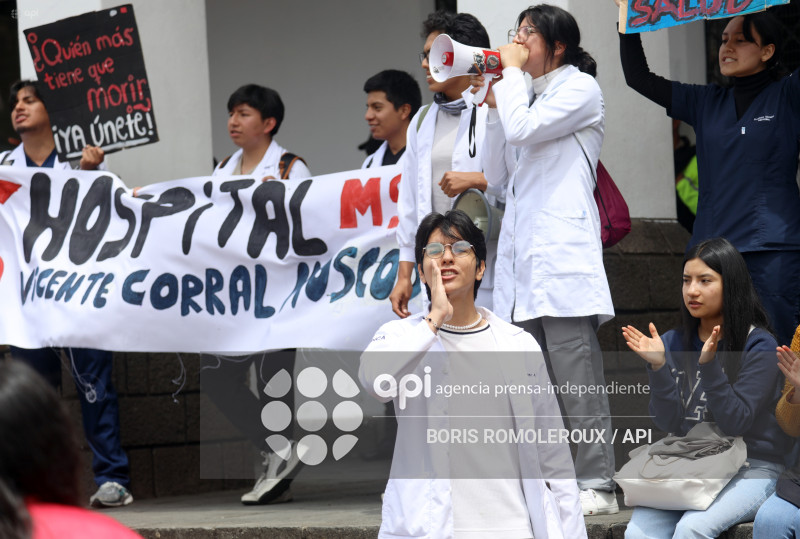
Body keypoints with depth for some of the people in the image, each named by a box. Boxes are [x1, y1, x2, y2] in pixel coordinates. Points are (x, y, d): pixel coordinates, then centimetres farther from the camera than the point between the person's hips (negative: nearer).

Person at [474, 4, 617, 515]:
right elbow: (499, 175, 20)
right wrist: (494, 102, 14)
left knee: (577, 379, -10)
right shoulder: (532, 97, 24)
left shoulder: (581, 89, 1)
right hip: (521, 256, 8)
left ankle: (598, 486, -10)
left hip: (562, 256, -8)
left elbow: (522, 130, -13)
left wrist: (513, 70, 0)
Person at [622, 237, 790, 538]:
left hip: (751, 467, -4)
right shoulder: (673, 344, 10)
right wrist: (657, 367, -11)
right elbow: (668, 423, 2)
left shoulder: (758, 346, -5)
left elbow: (735, 423, -13)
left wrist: (709, 366, -24)